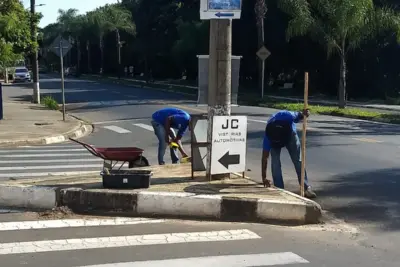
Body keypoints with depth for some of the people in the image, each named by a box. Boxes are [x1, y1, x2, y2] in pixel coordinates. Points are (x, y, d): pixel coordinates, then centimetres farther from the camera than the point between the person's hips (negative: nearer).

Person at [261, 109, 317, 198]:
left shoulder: (288, 116, -42)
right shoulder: (268, 135, -38)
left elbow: (299, 116, -18)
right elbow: (265, 157, -31)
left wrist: (303, 114, -44)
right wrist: (264, 178, -33)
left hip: (290, 133, 1)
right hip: (274, 136, -1)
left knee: (298, 160, -4)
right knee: (275, 162, -16)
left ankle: (306, 188, 0)